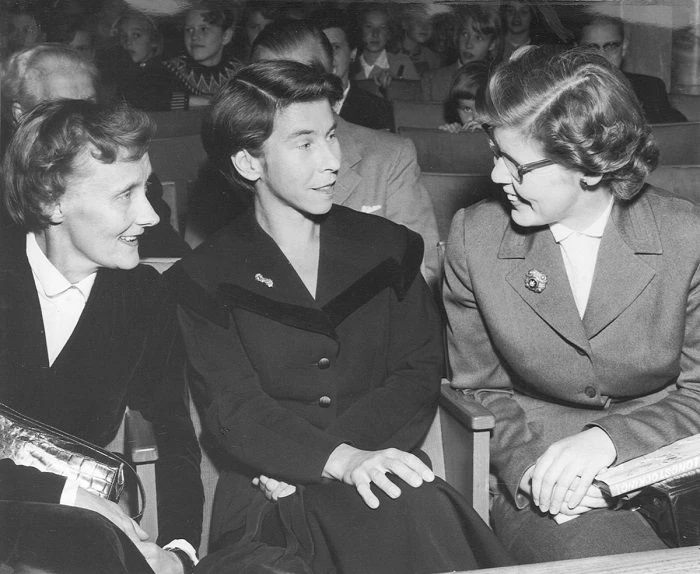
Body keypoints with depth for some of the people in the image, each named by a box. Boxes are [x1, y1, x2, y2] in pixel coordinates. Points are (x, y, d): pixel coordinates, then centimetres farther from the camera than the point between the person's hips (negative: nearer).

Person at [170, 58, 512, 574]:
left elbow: (419, 375, 2)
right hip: (268, 492, -3)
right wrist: (340, 459, -27)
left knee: (419, 506, -31)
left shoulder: (389, 248, 11)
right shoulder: (204, 280, 4)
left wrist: (305, 459, -12)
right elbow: (236, 410, -7)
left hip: (378, 471, 3)